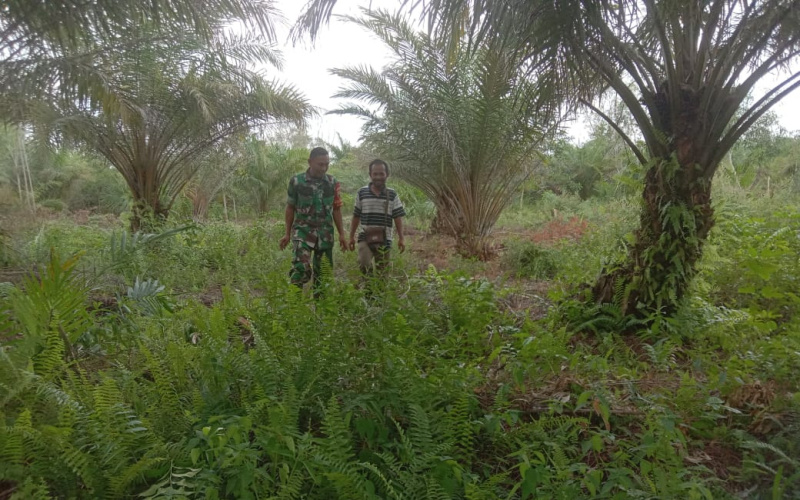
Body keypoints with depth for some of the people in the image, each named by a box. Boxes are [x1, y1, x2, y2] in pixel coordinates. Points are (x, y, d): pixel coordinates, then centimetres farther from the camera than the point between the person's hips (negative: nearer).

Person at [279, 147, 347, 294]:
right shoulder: (297, 181, -3)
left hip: (325, 233, 3)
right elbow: (290, 208, 5)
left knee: (323, 271, 8)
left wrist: (341, 234, 7)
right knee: (300, 268, -20)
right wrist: (287, 234, 5)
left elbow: (336, 210, 9)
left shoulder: (332, 183, 3)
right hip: (303, 231, -3)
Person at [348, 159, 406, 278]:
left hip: (385, 240, 1)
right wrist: (351, 236, 8)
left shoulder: (392, 195, 1)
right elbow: (356, 217, 8)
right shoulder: (362, 193, 2)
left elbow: (398, 218, 3)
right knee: (364, 266, -21)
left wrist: (401, 238, -1)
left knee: (382, 271, 9)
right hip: (365, 238, -1)